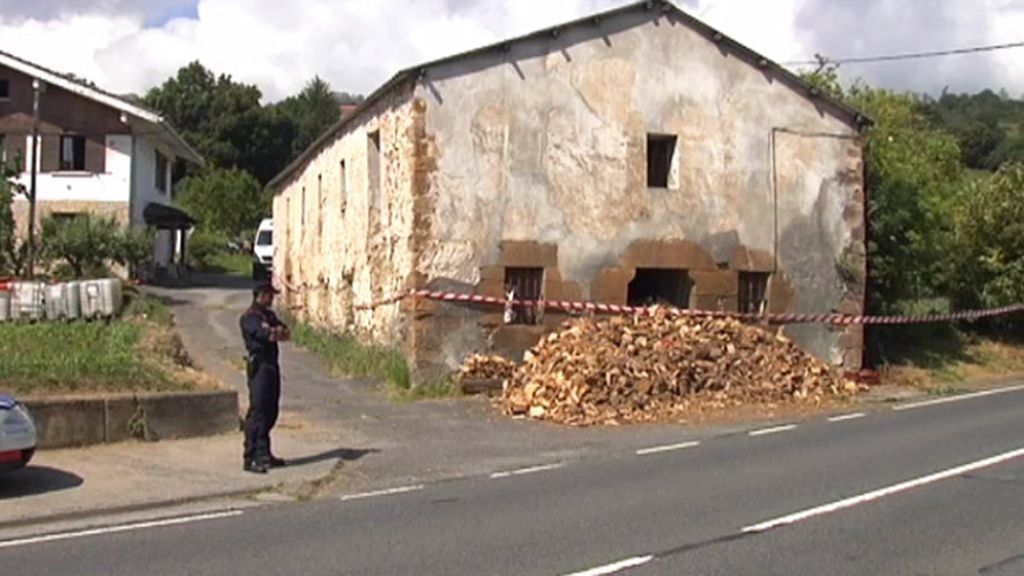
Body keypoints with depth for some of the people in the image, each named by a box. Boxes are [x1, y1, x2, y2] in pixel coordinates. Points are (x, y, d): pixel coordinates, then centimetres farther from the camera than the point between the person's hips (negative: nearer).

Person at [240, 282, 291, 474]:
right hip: (259, 366, -9)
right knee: (257, 412, -11)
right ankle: (251, 459, -10)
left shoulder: (269, 315, 19)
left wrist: (278, 330, -14)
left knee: (271, 411, 12)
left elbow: (284, 331, 6)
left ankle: (264, 454, 20)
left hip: (272, 366, 9)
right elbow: (263, 333, -22)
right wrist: (278, 333, -6)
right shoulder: (249, 318, -7)